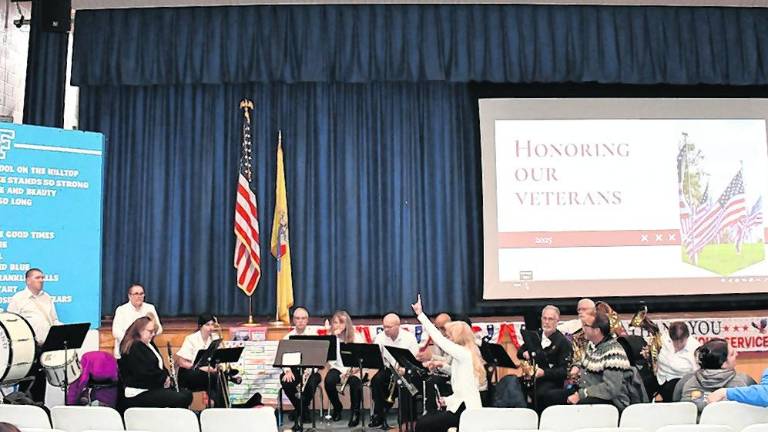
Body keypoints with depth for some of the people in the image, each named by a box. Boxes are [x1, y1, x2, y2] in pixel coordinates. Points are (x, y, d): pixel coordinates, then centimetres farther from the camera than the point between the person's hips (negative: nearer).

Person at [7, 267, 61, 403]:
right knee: (28, 380, -6)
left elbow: (54, 321, 19)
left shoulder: (47, 298, 17)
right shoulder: (18, 299, 1)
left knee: (41, 379, 10)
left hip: (46, 346, 5)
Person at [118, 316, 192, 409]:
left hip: (153, 387, 10)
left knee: (186, 394, 1)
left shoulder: (149, 344, 16)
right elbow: (145, 374, -22)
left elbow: (159, 364, 19)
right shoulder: (134, 348, -15)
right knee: (182, 398, -24)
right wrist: (164, 378, -9)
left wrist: (166, 377, -1)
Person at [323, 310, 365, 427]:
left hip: (353, 370, -2)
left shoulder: (356, 338, 0)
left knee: (354, 382, -35)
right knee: (329, 381, -30)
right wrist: (335, 336, -16)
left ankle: (355, 412, -12)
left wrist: (353, 370, -24)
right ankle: (337, 408, -1)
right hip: (337, 368, 2)